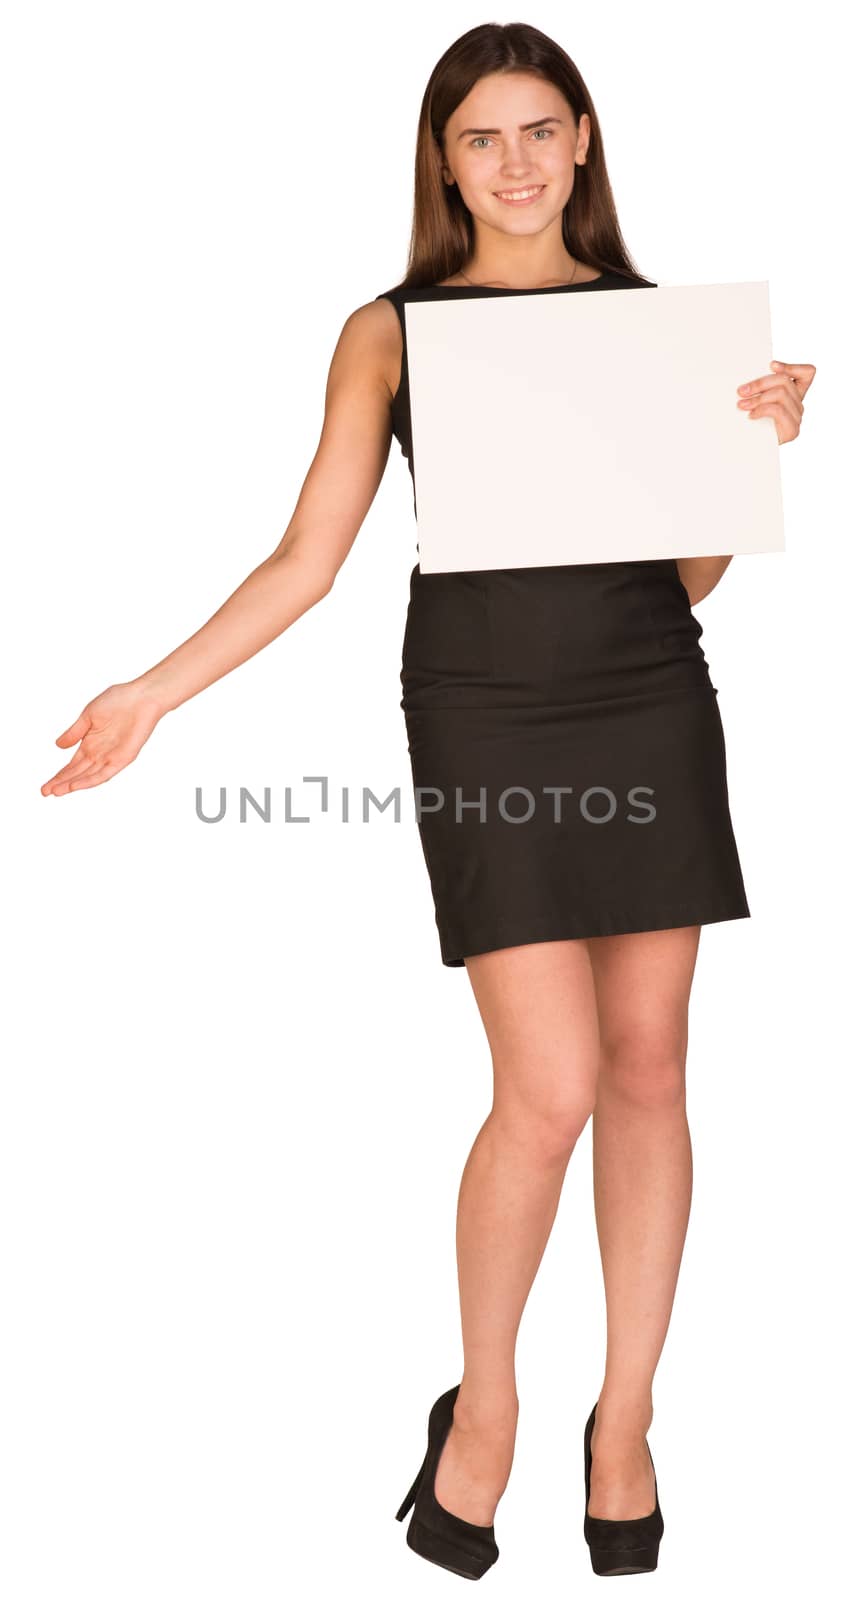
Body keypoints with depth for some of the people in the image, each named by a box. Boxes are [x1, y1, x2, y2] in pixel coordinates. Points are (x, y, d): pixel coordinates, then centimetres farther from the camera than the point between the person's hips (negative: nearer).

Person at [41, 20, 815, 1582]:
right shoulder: (391, 333, 8)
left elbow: (693, 577, 13)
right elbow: (307, 560, 4)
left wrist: (757, 445, -3)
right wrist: (153, 691, -4)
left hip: (651, 707, 3)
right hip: (483, 716, -3)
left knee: (646, 1068, 4)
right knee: (549, 1088, -9)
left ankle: (625, 1420, 22)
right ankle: (482, 1409, 17)